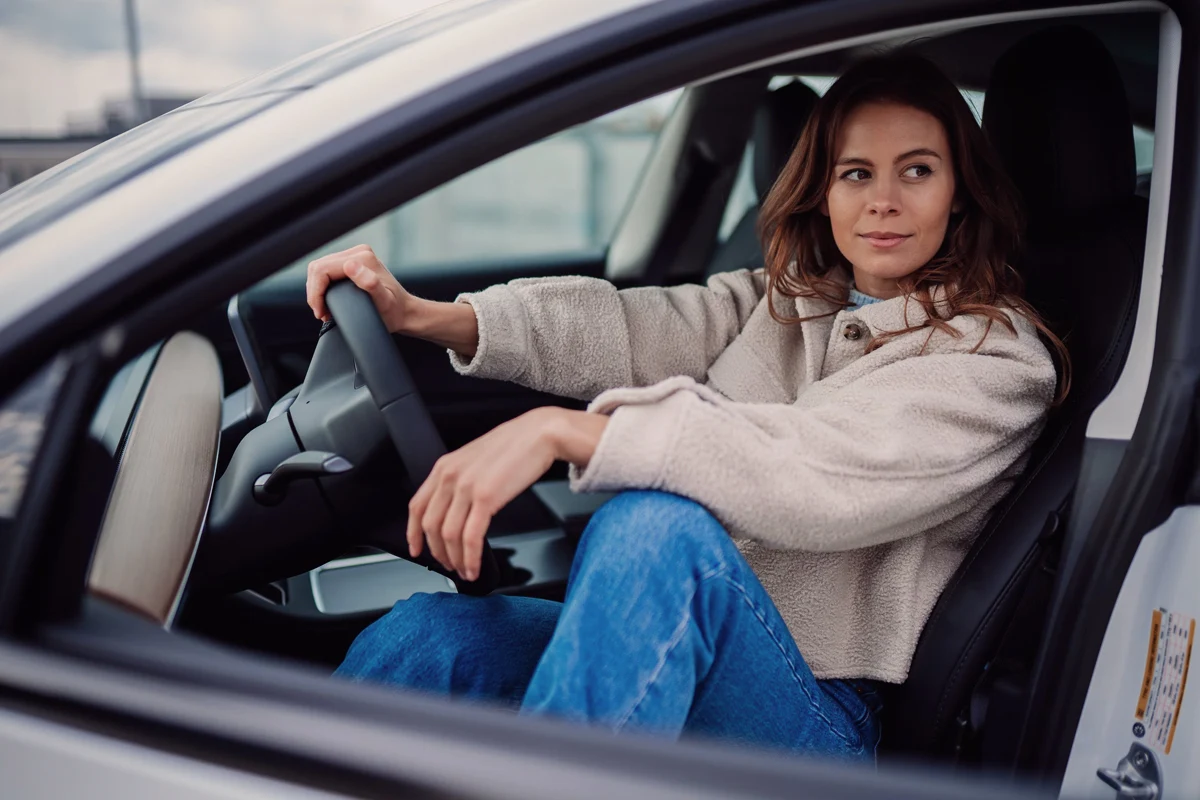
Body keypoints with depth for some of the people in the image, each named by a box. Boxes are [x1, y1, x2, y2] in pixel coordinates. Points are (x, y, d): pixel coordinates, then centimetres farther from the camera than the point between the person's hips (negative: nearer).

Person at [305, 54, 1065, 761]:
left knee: (656, 528, -36)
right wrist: (421, 315, -15)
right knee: (422, 636, -20)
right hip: (673, 647, 6)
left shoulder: (997, 359, -4)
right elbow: (636, 328, 0)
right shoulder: (778, 302, 16)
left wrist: (561, 430, -29)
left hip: (818, 707, -5)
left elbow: (819, 477, -21)